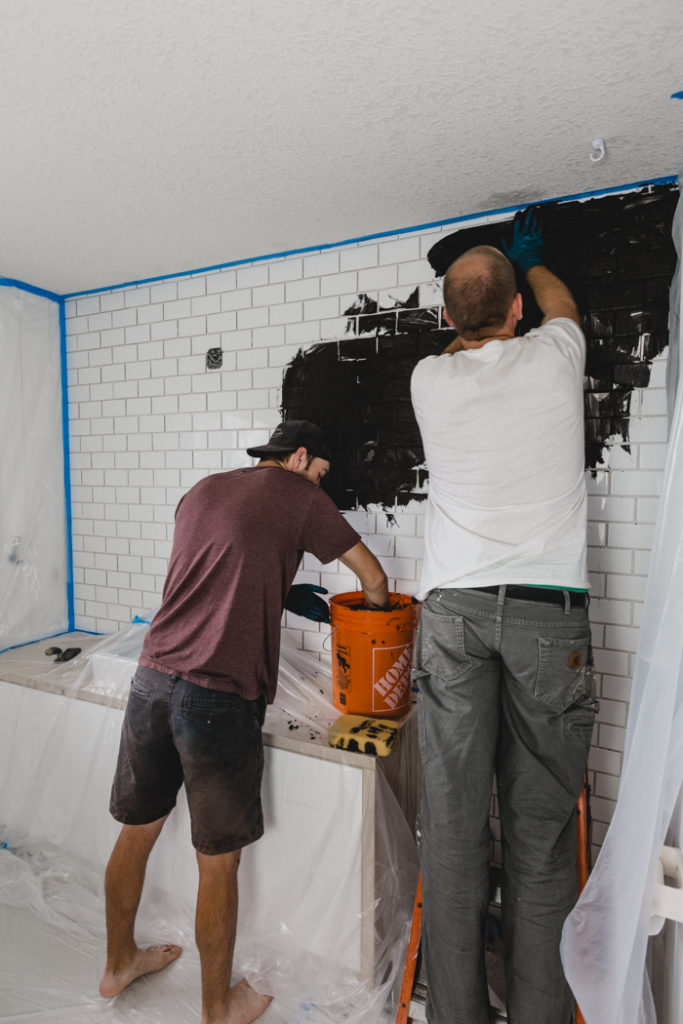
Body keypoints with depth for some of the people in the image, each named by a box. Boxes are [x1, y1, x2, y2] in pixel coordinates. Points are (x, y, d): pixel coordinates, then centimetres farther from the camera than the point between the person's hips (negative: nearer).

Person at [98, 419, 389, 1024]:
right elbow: (374, 577, 2)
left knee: (136, 831, 24)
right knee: (219, 861, 13)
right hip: (219, 696, -7)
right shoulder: (297, 493, -1)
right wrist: (376, 610, 23)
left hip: (152, 676, 7)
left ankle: (119, 963, 47)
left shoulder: (201, 490, 18)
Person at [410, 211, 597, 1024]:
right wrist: (530, 258, 53)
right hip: (548, 612, 0)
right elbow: (560, 303, 33)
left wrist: (501, 269, 51)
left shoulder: (429, 379, 8)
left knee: (453, 819, 6)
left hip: (453, 609, 1)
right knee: (540, 824, 7)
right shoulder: (552, 359, 7)